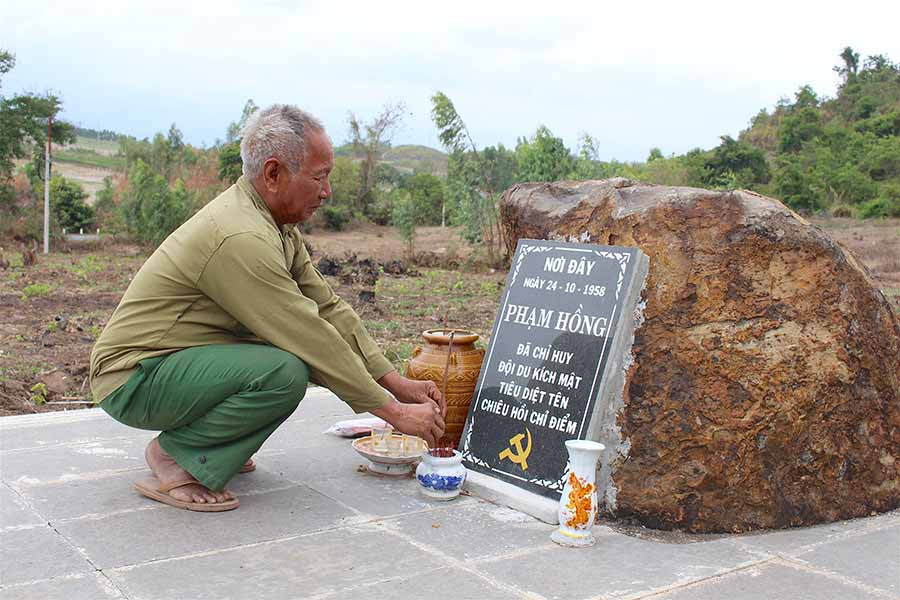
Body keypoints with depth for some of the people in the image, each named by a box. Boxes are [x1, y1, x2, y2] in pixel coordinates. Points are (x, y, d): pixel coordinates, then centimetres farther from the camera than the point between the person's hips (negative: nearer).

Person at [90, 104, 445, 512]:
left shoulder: (279, 227, 5)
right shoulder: (239, 237, -26)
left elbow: (327, 308, 5)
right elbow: (313, 339, -26)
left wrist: (396, 382, 0)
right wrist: (395, 413, -19)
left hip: (176, 360, 10)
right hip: (134, 380, -10)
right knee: (285, 371, -29)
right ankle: (174, 457, -8)